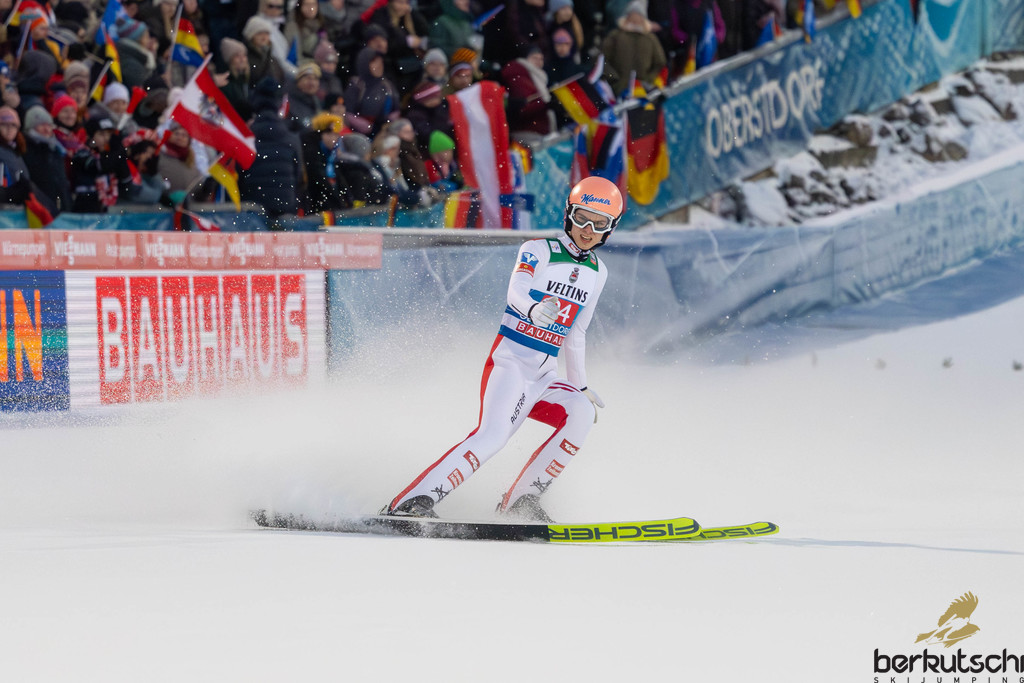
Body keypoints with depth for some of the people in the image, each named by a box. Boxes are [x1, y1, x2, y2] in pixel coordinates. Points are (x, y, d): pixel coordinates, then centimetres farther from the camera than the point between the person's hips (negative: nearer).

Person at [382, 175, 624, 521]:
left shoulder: (597, 272, 17)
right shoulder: (539, 250, -2)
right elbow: (517, 289, -23)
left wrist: (580, 385, 26)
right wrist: (534, 308, -46)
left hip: (545, 377, 6)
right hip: (510, 362, -6)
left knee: (582, 412, -23)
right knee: (494, 433, -28)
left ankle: (521, 499, -17)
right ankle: (412, 501, -32)